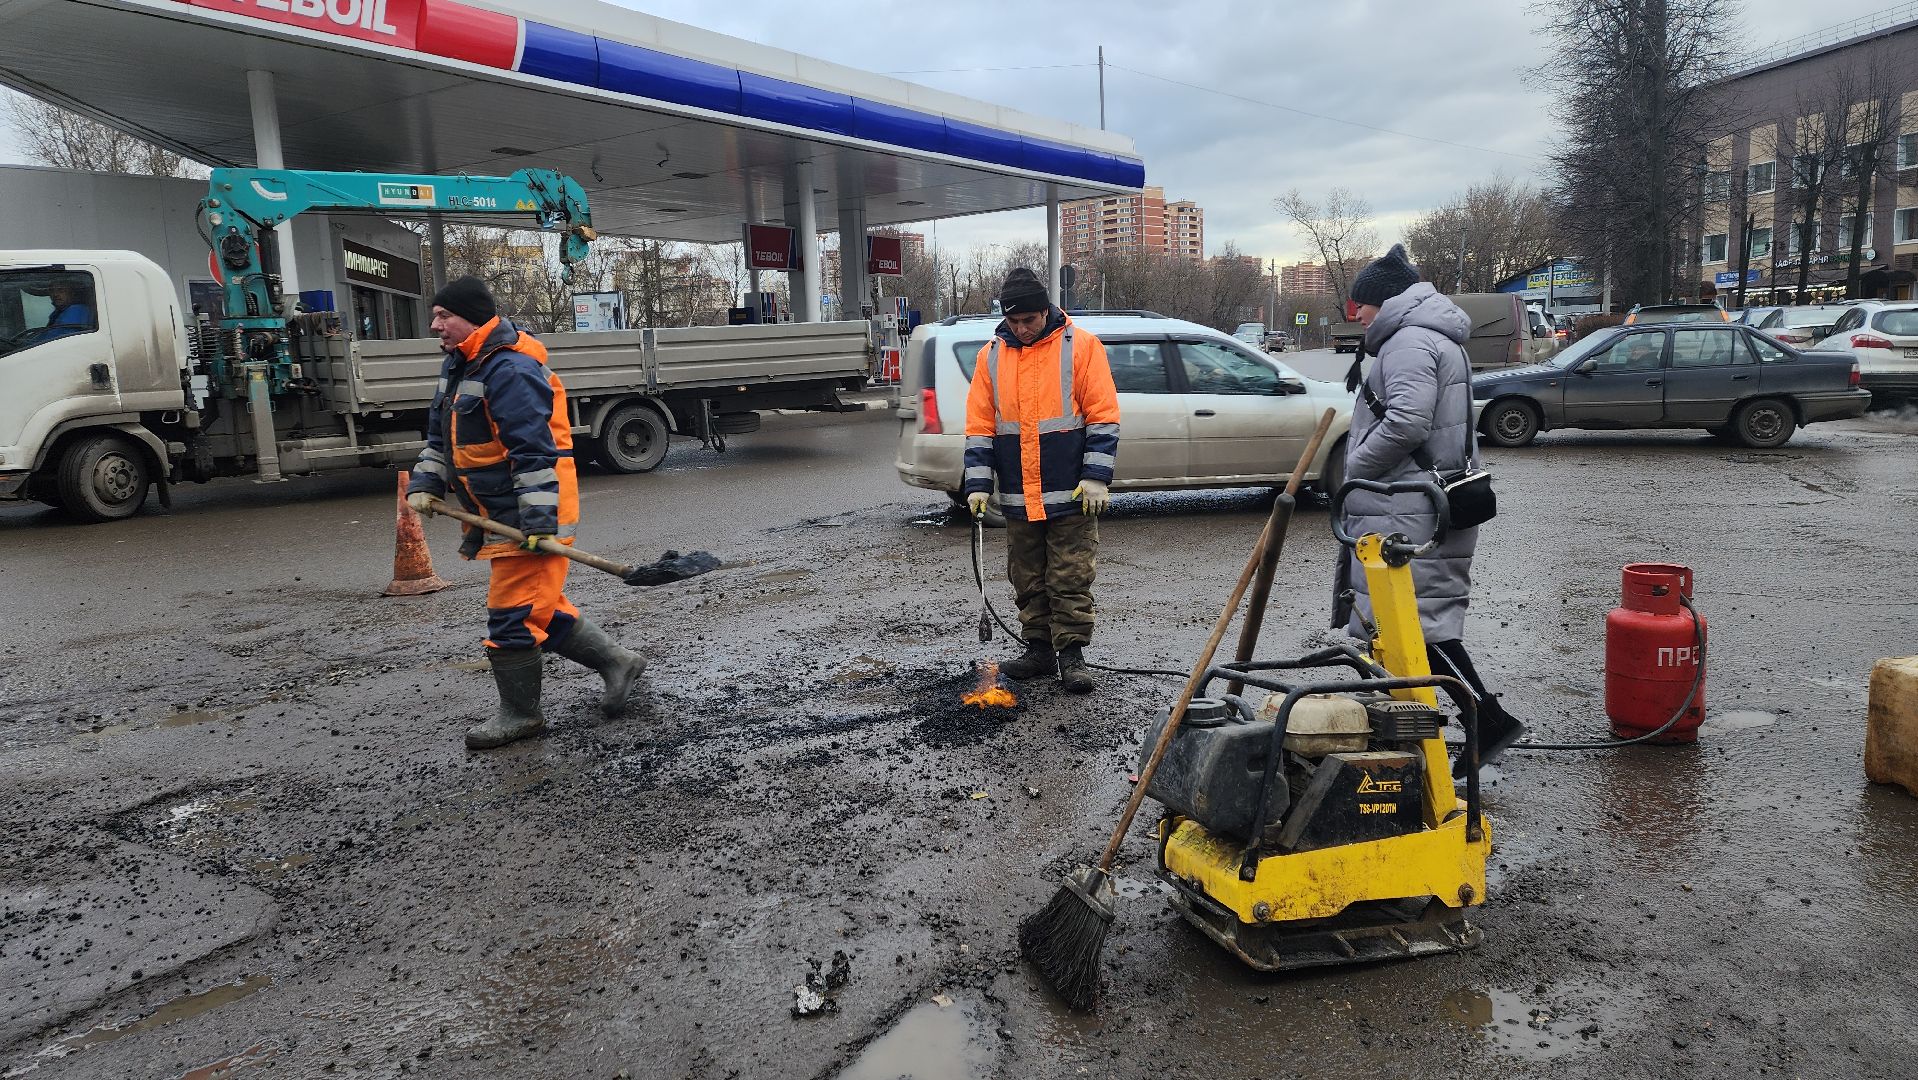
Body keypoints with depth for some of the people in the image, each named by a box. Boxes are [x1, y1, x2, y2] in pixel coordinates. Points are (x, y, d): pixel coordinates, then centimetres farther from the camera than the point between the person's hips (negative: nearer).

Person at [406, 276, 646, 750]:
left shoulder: (510, 370, -19)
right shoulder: (459, 367, 15)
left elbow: (534, 450, -25)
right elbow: (440, 435, 24)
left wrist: (539, 522, -28)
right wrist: (424, 485, 10)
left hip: (531, 515, -11)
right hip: (501, 515, 11)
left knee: (513, 614, -4)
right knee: (543, 607, 16)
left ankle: (520, 714, 10)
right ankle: (616, 661, 28)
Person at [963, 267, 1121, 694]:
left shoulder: (1081, 346, -4)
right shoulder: (991, 356, 7)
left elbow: (1103, 416, -6)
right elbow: (979, 426, 8)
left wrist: (1096, 476, -12)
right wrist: (978, 483, 0)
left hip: (1071, 496, -4)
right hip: (1018, 499, 4)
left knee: (1071, 579, 0)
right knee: (1028, 580, 12)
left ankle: (1071, 653, 9)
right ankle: (1038, 649, 23)